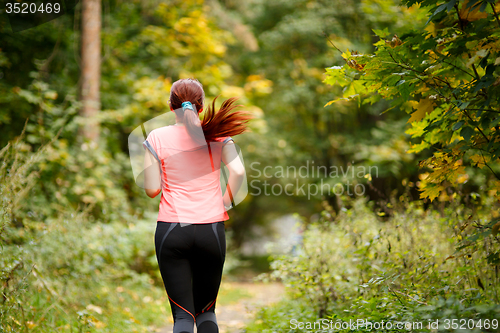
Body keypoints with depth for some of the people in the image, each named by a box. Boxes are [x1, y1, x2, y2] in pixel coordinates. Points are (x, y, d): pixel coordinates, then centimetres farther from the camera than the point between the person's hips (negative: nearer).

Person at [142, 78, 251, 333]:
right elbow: (238, 171, -13)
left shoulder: (157, 137, 0)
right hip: (212, 229, 1)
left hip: (171, 230, -1)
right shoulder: (217, 135, 2)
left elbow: (152, 189, -3)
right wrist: (225, 204, 3)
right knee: (206, 310, 18)